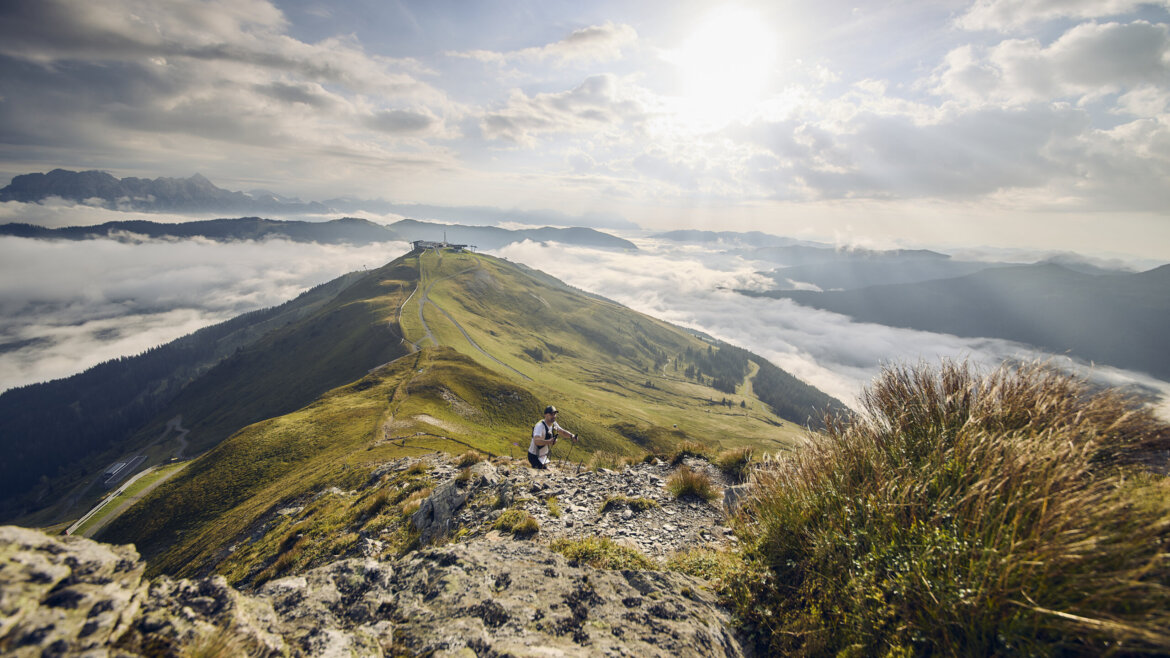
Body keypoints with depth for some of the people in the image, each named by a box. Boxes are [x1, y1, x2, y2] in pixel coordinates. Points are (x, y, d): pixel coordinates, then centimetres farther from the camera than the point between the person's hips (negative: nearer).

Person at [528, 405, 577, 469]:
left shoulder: (553, 424, 0)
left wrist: (572, 436, -6)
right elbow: (536, 441, -41)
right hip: (534, 456, -9)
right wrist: (549, 441, -55)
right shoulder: (540, 426, -27)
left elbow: (562, 431, 13)